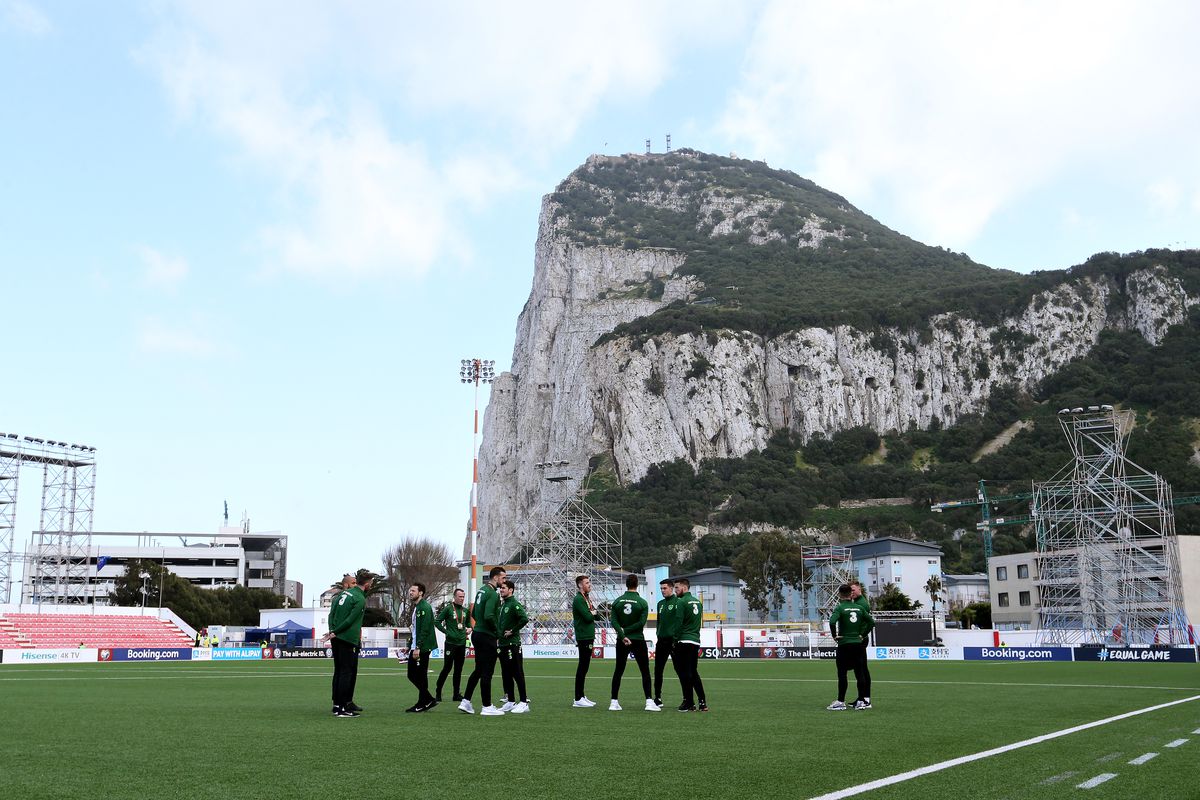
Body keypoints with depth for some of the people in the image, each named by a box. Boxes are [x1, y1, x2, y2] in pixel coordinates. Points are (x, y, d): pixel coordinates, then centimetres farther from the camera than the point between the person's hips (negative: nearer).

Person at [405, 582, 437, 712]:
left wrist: (418, 647, -23)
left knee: (421, 676, -2)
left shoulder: (425, 608, -14)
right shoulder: (415, 607, 16)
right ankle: (429, 700, 20)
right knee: (412, 675, 11)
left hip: (422, 648, -10)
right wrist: (410, 645, 15)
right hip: (414, 647, 10)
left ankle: (422, 704, 9)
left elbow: (425, 630, -20)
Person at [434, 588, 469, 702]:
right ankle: (438, 692, 6)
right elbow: (437, 622, -6)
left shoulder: (465, 610, 12)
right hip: (451, 643, -6)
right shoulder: (448, 608, -5)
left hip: (462, 643, 6)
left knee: (458, 670, 8)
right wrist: (446, 631, -12)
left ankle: (457, 694, 13)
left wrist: (469, 629, 6)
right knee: (447, 668, -5)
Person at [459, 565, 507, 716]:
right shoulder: (492, 594, -17)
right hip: (487, 636, -9)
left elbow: (474, 613, 19)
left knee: (478, 670, 17)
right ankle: (487, 707, 3)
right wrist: (497, 630, -12)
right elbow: (489, 616, -27)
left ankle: (465, 701, 18)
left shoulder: (481, 590, 12)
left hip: (477, 634, 9)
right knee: (487, 672, -3)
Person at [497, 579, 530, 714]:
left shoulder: (514, 604, -11)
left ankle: (524, 703, -2)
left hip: (512, 644, -9)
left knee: (517, 673, -6)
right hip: (503, 644, 9)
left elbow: (524, 619, -24)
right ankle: (511, 702, 18)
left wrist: (513, 631, -17)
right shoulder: (502, 605, 16)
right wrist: (499, 633, 11)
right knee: (506, 675, 11)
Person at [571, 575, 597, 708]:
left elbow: (594, 614, 17)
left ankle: (581, 696, 19)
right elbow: (588, 617, -20)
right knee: (583, 667, -8)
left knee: (584, 667, 13)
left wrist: (591, 613, -3)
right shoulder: (578, 599, -12)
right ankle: (578, 699, -7)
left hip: (588, 637, 10)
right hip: (583, 637, -10)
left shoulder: (587, 598, 19)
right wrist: (592, 613, 0)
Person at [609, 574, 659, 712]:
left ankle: (614, 702, 8)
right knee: (645, 671, 3)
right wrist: (626, 631, -9)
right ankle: (649, 701, -4)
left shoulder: (617, 601, 1)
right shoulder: (642, 602, -6)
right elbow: (642, 622, -14)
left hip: (622, 640, 3)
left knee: (618, 671, 10)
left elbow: (614, 622, -8)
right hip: (638, 640, -3)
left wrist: (623, 635, -15)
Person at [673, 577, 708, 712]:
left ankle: (689, 703, -1)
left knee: (685, 673, -2)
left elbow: (678, 623, -14)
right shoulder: (698, 602, 15)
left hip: (684, 642, -8)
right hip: (696, 641, 8)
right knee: (693, 672, 14)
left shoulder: (682, 602, -10)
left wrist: (674, 641, -9)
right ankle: (702, 703, 11)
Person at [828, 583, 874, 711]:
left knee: (842, 673, 1)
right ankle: (862, 701, 8)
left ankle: (841, 702, 3)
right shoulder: (858, 607, 7)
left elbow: (832, 621, -25)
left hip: (844, 644, -5)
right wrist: (863, 634, 12)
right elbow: (871, 621, 9)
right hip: (858, 644, 5)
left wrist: (834, 635, -11)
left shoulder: (840, 607, -9)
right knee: (860, 673, 7)